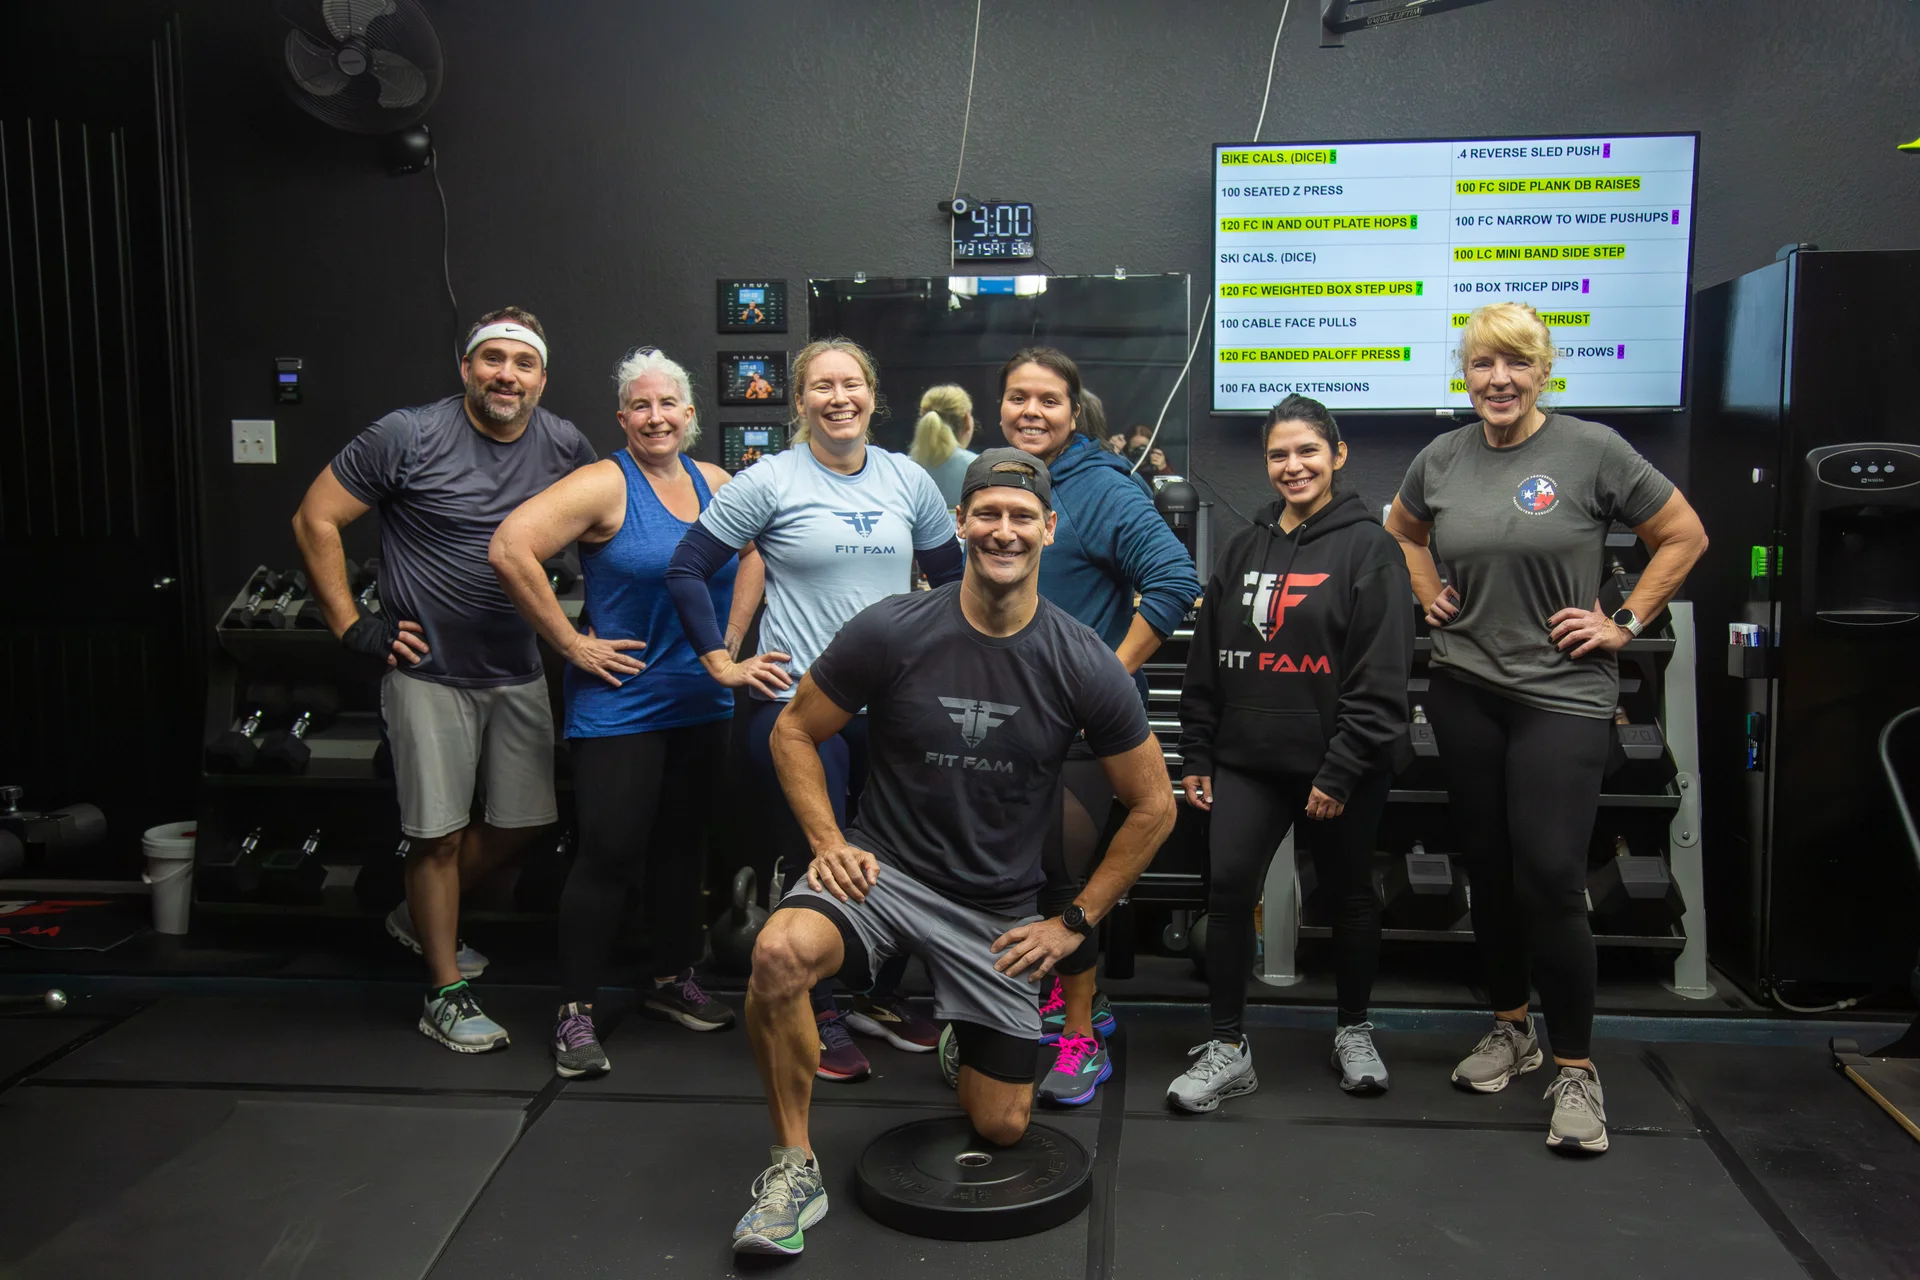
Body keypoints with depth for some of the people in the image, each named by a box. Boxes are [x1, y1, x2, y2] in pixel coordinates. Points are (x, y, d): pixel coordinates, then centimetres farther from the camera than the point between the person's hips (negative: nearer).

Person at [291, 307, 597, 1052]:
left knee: (526, 822, 13)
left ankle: (422, 918, 39)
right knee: (441, 834, 1)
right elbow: (315, 521, -6)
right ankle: (446, 995, 17)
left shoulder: (564, 446, 0)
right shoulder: (408, 438, -12)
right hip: (430, 671, -5)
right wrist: (353, 628, -10)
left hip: (519, 672, 5)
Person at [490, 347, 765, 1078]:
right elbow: (509, 549, -22)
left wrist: (730, 640, 10)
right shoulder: (604, 486, -12)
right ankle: (574, 1012, 9)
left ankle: (673, 981, 31)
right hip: (620, 704, -6)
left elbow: (752, 555, 23)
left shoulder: (714, 484, 7)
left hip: (702, 702, 6)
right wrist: (572, 644, -18)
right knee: (610, 852, -4)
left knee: (682, 844, 15)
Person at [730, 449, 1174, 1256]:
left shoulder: (1084, 667, -10)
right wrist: (829, 843, -10)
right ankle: (795, 1169, -11)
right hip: (886, 871, -1)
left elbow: (1153, 807, 2)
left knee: (1001, 1128, 6)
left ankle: (973, 1039, 43)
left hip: (999, 909, 2)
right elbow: (794, 732, 2)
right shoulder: (893, 632, -12)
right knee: (780, 953, -34)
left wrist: (1076, 922, 1)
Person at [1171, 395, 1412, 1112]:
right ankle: (1227, 1049, 4)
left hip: (1338, 765, -3)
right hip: (1247, 758, 4)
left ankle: (1353, 1032, 32)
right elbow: (1205, 661, 14)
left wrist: (1342, 771, -16)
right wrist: (1195, 756, 9)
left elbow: (1381, 677, -12)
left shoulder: (1369, 548, -5)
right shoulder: (1244, 549, 12)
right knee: (1227, 887, -7)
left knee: (1350, 896, 12)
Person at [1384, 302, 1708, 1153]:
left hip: (1563, 694, -4)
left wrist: (1625, 625, -2)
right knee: (1488, 870, 12)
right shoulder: (1441, 460, 5)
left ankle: (1575, 1069, 5)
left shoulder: (1592, 451, -7)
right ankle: (1510, 1029, 31)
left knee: (1550, 878, -9)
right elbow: (1401, 529, 25)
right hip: (1466, 691, 4)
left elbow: (1684, 537, 2)